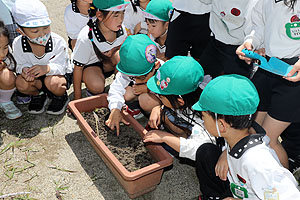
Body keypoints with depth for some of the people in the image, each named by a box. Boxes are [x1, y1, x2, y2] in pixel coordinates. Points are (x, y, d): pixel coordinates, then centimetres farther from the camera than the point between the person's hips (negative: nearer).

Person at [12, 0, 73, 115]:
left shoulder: (58, 42, -24)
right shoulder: (18, 44, -16)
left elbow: (61, 67, -22)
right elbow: (22, 64, -6)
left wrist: (47, 68, -44)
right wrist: (25, 69, -32)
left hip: (59, 73, -3)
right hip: (36, 78, 3)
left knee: (53, 82, -37)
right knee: (21, 82, -28)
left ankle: (60, 97, 1)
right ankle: (38, 95, 8)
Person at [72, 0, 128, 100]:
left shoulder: (121, 29, -19)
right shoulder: (86, 37, -32)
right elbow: (78, 67, -20)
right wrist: (77, 97, -14)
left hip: (108, 62, 4)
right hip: (89, 65, -4)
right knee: (97, 86, -34)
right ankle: (92, 91, 4)